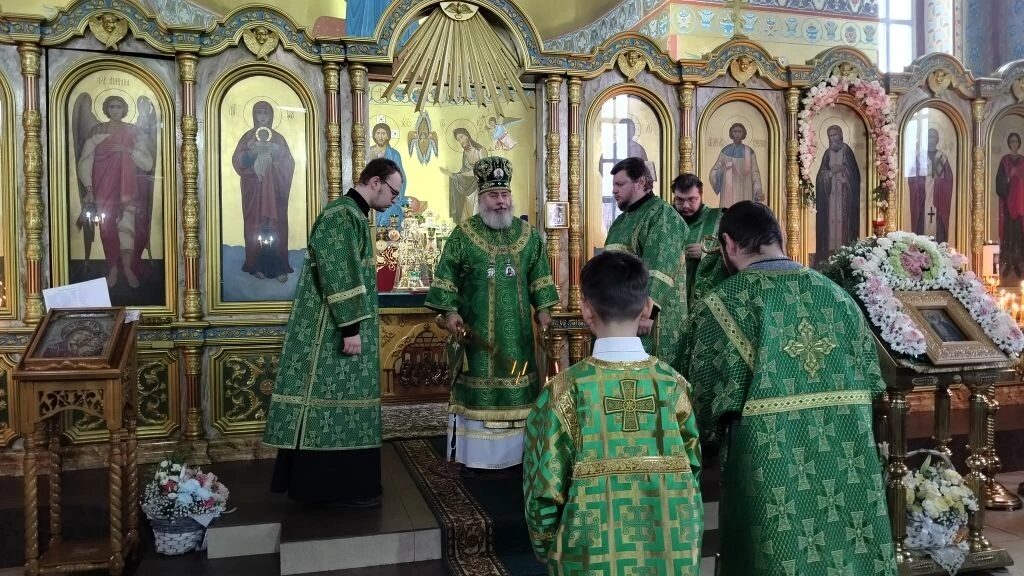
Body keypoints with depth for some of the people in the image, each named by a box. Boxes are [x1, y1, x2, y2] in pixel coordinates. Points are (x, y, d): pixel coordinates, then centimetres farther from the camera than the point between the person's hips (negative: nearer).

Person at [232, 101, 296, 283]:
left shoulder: (278, 138, 9)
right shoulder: (247, 137, 8)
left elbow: (289, 163, 2)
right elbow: (237, 161, -2)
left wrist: (275, 154, -14)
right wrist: (251, 152, -17)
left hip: (274, 189, 0)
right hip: (254, 189, 0)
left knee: (276, 225, -5)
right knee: (255, 224, -3)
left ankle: (279, 266, -3)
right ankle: (257, 265, 2)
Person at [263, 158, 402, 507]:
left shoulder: (353, 215, 17)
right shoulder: (342, 215, -15)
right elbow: (339, 277, -22)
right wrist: (351, 327, -22)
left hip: (340, 327, 10)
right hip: (333, 330, -10)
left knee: (337, 398, 12)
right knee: (334, 399, -4)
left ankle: (330, 481, 20)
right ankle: (335, 486, 5)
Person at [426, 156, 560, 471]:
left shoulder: (528, 234, 7)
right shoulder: (463, 234, -2)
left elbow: (539, 275, 13)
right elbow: (445, 276, -2)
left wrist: (542, 308, 6)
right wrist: (450, 311, -11)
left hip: (516, 328, 3)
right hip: (476, 328, -3)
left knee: (516, 381, 7)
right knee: (479, 382, 1)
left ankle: (516, 450, 19)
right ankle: (477, 453, 11)